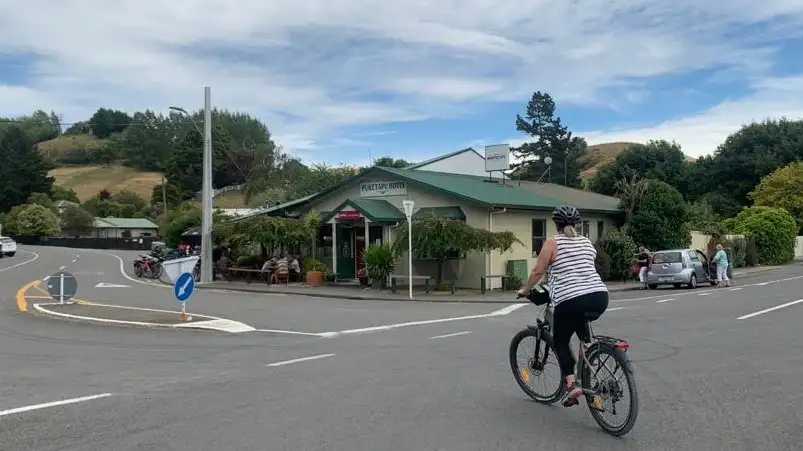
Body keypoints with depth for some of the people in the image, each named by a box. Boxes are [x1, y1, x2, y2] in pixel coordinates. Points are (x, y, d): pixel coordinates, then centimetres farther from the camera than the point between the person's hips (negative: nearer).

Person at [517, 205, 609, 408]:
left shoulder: (553, 243, 1)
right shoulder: (587, 242, 17)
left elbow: (537, 271, -1)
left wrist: (524, 290, 13)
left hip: (571, 301, -5)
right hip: (599, 297, 6)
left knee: (560, 341, 13)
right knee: (581, 324, 35)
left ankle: (571, 384, -5)